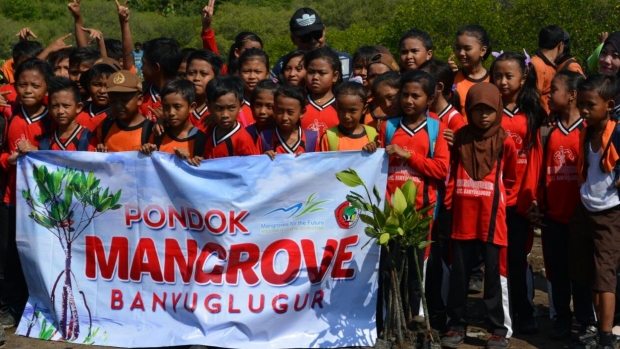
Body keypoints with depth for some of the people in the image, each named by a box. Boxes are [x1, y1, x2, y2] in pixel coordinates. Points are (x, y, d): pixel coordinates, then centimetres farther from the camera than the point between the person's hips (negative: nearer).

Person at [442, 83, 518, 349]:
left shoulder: (504, 141, -2)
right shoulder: (460, 138, 4)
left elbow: (510, 179, 10)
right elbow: (452, 173, 9)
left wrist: (496, 199, 8)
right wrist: (449, 203, 5)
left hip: (492, 218, -2)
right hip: (462, 217, 2)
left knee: (495, 274, 3)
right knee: (458, 274, 9)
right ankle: (456, 326, 20)